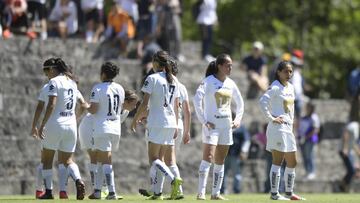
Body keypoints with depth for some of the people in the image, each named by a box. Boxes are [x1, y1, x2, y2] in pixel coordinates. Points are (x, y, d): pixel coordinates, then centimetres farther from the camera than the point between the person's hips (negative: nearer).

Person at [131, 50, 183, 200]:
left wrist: (135, 120, 1)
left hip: (157, 123, -7)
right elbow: (176, 106, 14)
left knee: (153, 159, -6)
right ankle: (157, 193, 8)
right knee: (158, 158, 13)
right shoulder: (173, 80, 11)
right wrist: (175, 126, 20)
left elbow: (145, 104, -11)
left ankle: (173, 179, -27)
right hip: (171, 123, 7)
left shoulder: (152, 78, -8)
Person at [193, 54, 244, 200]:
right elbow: (197, 99, -17)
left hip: (226, 125, 6)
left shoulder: (230, 83, 11)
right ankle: (201, 192, -16)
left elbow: (240, 102, 24)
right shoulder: (209, 81, -8)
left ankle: (216, 193, 11)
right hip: (212, 124, -6)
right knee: (208, 158, -14)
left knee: (220, 160, 7)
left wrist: (238, 119, 13)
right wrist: (203, 121, -18)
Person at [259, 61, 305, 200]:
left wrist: (291, 123, 17)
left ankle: (289, 192, 19)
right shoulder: (275, 87, -12)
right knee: (277, 161, -7)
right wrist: (271, 118, -22)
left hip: (288, 128, 9)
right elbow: (263, 101, -26)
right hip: (277, 127, -9)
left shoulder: (290, 87, 14)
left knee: (292, 162, 12)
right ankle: (274, 193, -4)